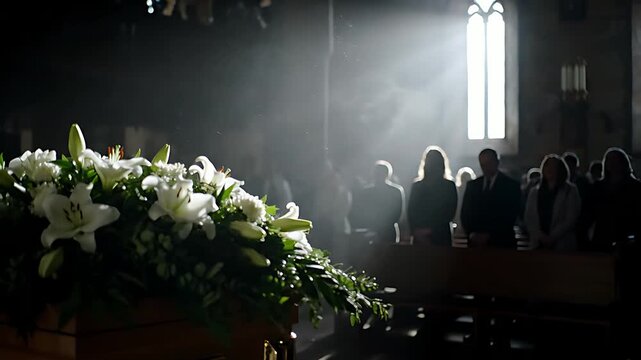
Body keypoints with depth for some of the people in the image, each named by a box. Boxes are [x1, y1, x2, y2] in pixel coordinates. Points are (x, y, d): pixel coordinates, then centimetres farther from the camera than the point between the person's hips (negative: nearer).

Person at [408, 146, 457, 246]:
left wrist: (432, 229, -8)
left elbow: (450, 212, 1)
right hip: (420, 237, 1)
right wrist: (416, 231, -8)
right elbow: (411, 211, 7)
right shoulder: (417, 186, 11)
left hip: (441, 235, -1)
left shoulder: (449, 186, 7)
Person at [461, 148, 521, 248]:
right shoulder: (472, 185, 12)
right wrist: (472, 232, -9)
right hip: (476, 242, 3)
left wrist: (489, 235, -13)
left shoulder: (511, 185, 1)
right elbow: (465, 213, 9)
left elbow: (510, 216, -6)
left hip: (501, 243, -3)